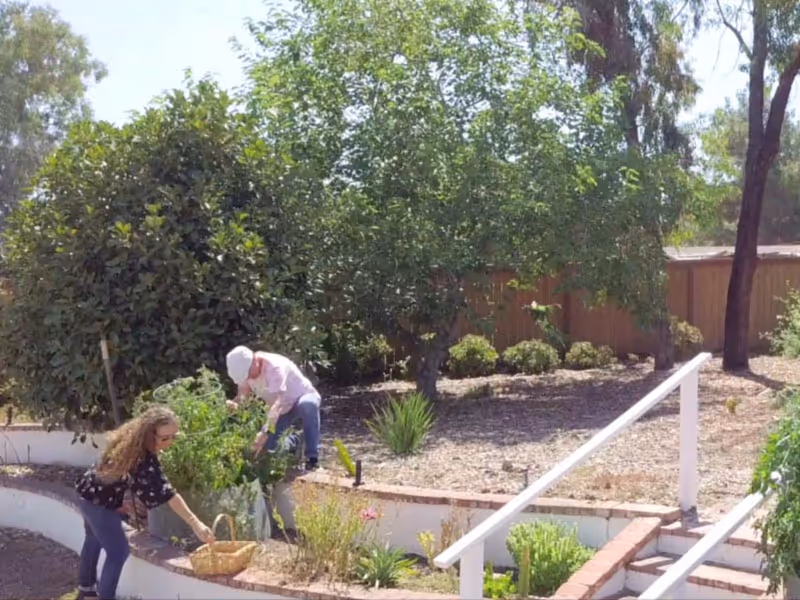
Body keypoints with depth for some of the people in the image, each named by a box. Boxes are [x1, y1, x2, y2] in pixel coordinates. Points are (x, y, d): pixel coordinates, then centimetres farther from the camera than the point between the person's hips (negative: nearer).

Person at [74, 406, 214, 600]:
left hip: (91, 493, 10)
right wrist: (195, 523, -43)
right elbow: (166, 493, -40)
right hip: (99, 501, -10)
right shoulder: (143, 459, -36)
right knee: (118, 551, -3)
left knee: (94, 540, 28)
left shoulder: (131, 439, -10)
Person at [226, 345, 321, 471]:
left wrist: (266, 432, -56)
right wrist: (236, 402, -28)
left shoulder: (274, 366, -36)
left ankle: (312, 458, -34)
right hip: (285, 409, 7)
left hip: (304, 398, -7)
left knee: (307, 405, -44)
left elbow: (278, 402, -46)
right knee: (264, 445, -8)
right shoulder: (244, 368, -13)